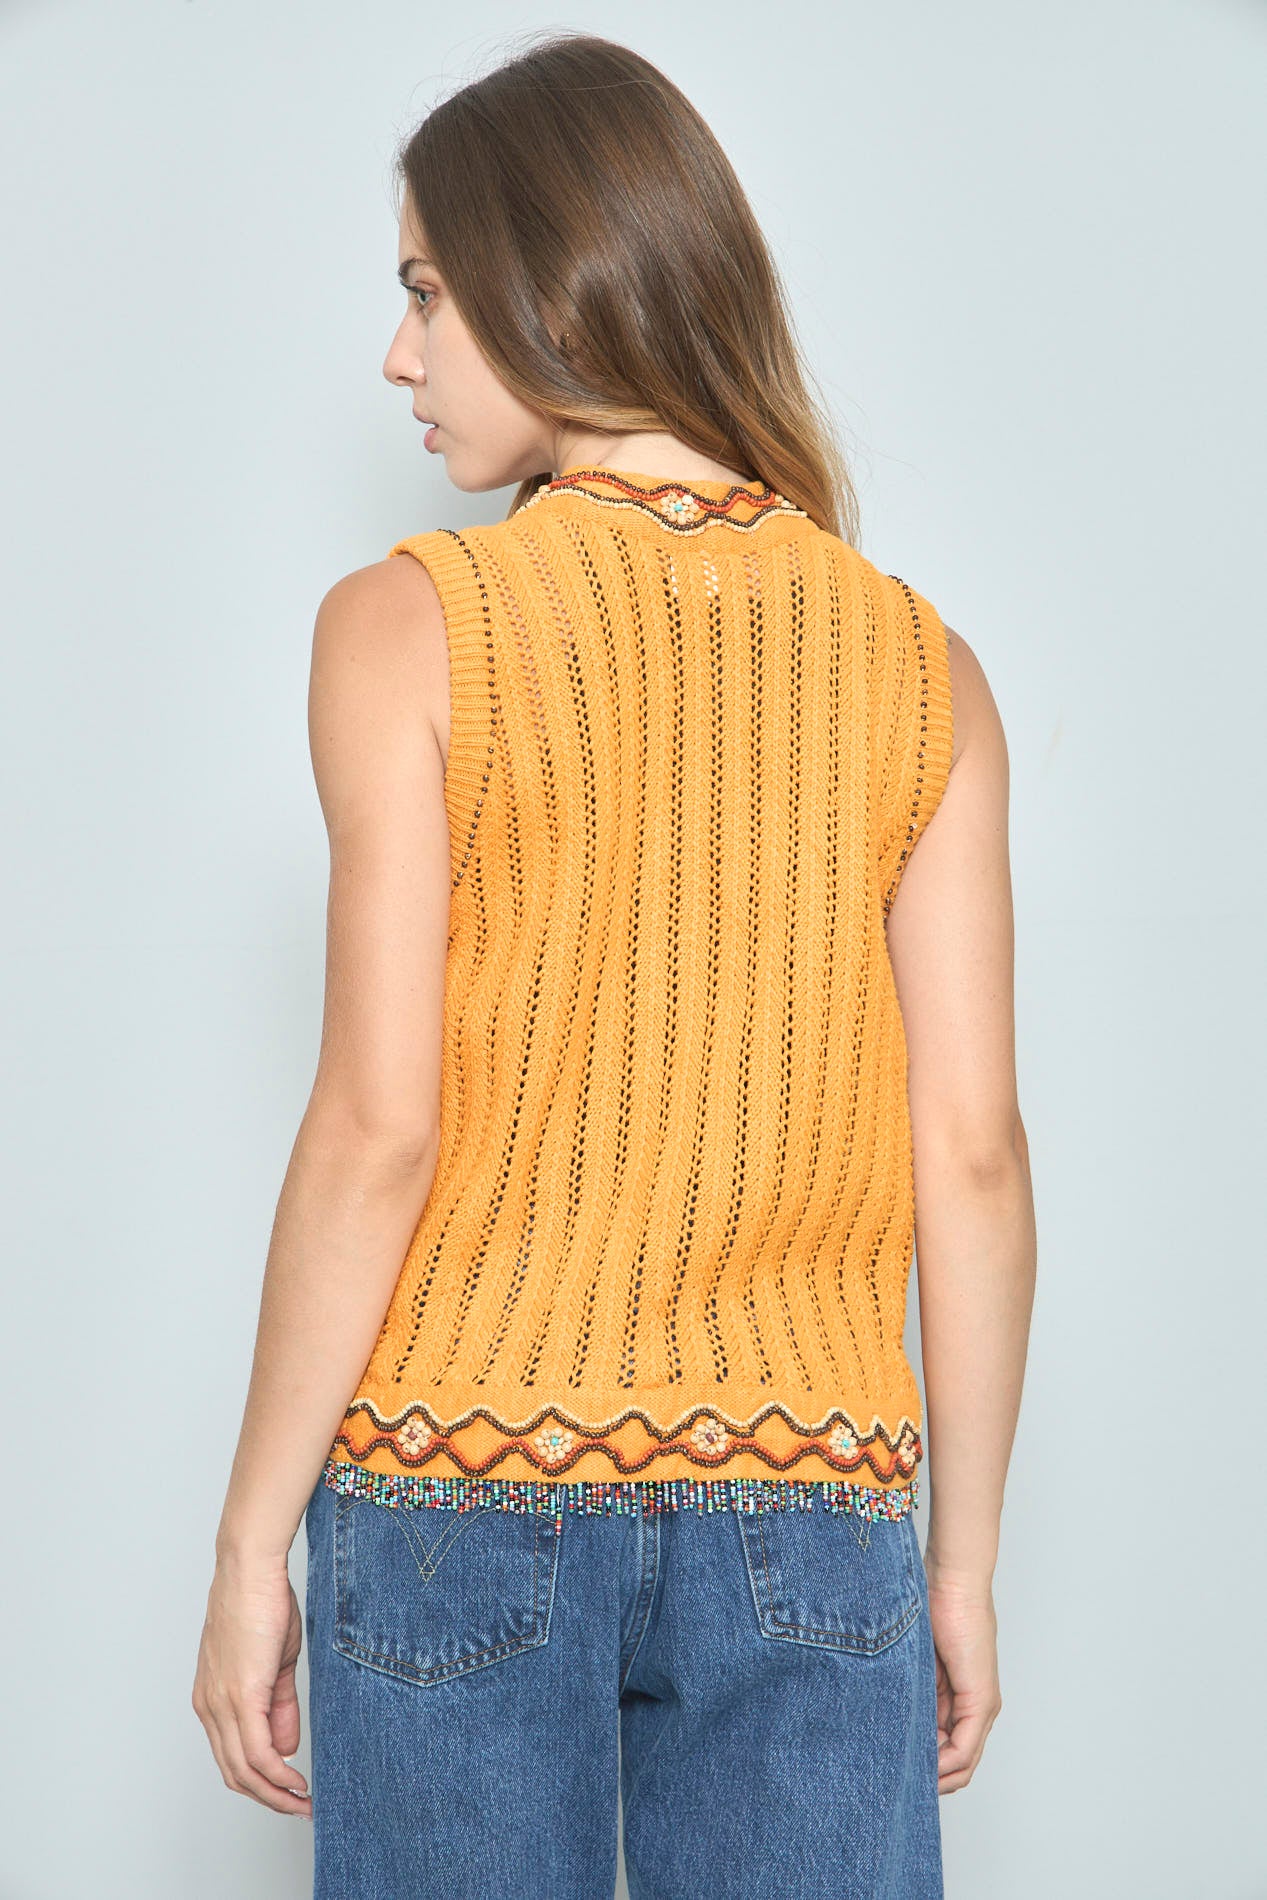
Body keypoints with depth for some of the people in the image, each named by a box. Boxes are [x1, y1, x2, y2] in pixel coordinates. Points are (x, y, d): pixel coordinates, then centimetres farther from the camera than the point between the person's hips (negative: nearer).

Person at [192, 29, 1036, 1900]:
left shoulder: (409, 625, -6)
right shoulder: (918, 666, 2)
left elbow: (378, 1131, -10)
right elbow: (973, 1157, 0)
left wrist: (252, 1540, -2)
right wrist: (964, 1566, 9)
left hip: (464, 1485, -2)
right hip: (808, 1511, 2)